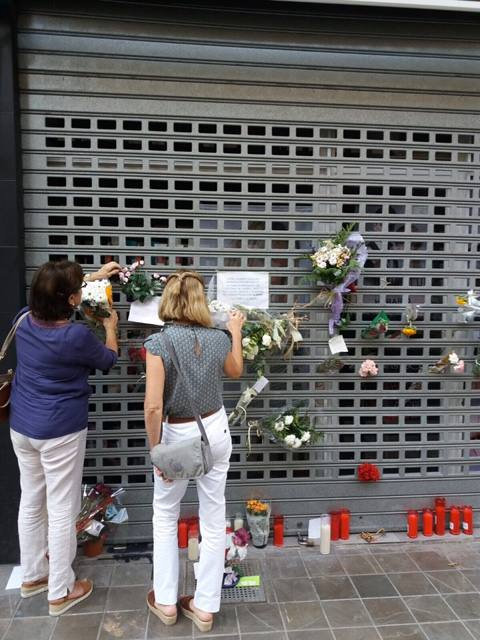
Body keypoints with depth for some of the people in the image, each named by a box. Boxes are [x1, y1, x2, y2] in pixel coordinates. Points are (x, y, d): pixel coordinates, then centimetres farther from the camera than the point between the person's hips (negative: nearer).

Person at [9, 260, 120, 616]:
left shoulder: (24, 320, -4)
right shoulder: (77, 336, -24)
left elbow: (53, 294, 18)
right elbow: (107, 361, -2)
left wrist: (96, 276, 23)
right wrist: (111, 327, 15)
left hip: (21, 428, 7)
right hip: (60, 432, -7)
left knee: (31, 503, 21)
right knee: (62, 511, 7)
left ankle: (32, 575, 39)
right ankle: (60, 592, 23)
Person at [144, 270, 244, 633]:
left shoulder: (160, 342, -20)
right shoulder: (219, 338, -7)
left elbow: (154, 406, -24)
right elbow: (235, 372, 14)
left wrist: (156, 450, -11)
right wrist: (236, 332, 24)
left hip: (178, 435, -3)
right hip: (216, 431, 3)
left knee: (165, 516, 19)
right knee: (214, 517, 14)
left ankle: (165, 602, 31)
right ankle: (205, 607, 28)